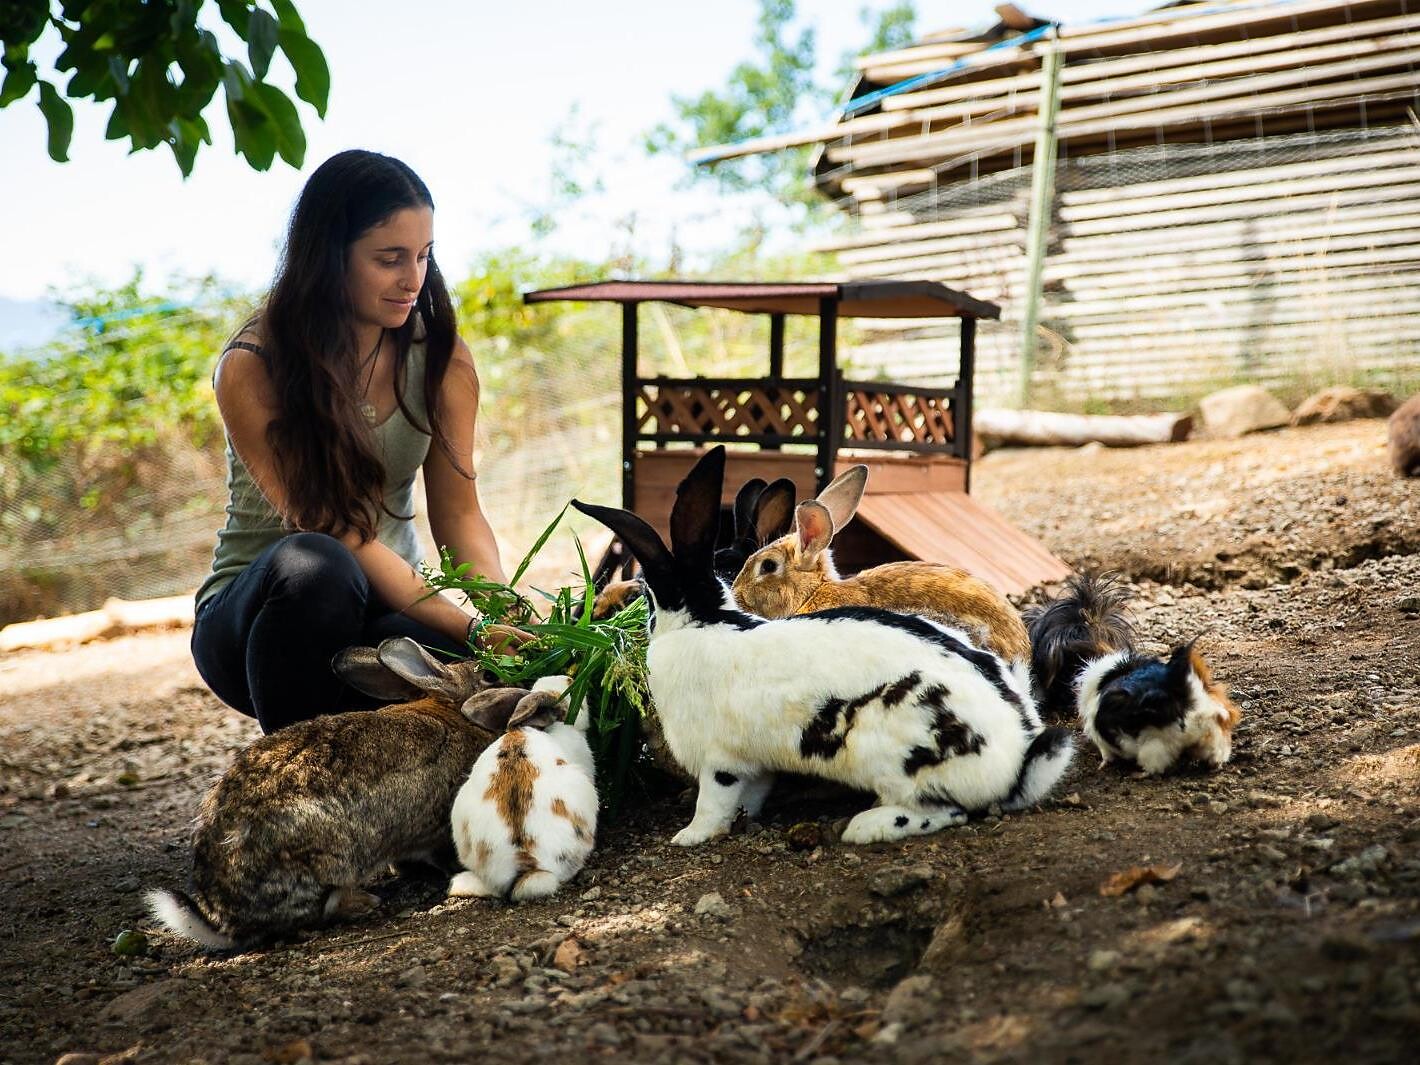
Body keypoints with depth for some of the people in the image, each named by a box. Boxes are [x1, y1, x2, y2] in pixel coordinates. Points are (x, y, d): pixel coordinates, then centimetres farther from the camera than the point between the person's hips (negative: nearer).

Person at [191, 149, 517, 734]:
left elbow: (457, 510, -4)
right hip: (252, 612, -2)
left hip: (386, 610, 3)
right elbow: (333, 533, -23)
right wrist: (470, 626, -33)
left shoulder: (441, 357, -1)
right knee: (312, 564, -39)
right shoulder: (250, 370, -16)